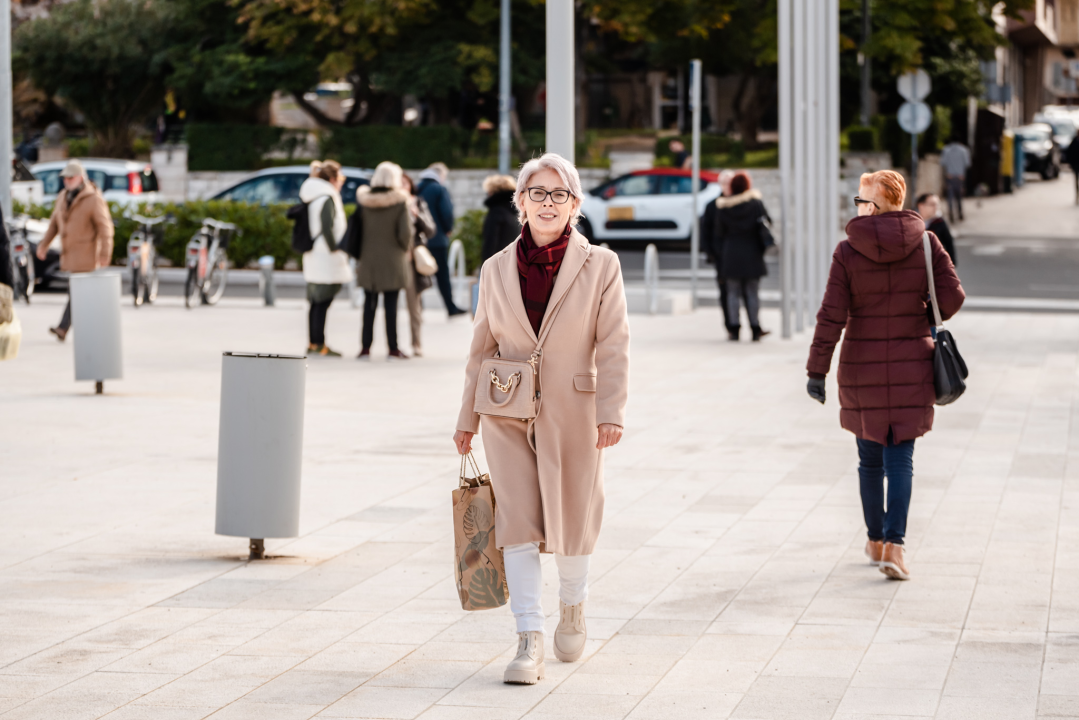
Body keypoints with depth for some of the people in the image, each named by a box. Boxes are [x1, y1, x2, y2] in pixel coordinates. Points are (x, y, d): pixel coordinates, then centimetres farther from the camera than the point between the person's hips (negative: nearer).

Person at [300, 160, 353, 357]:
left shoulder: (313, 198, 14)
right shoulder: (327, 199, -14)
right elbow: (327, 228, -20)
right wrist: (335, 250, -12)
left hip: (314, 258, 10)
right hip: (326, 259, -10)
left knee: (316, 302, 13)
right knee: (322, 302, -7)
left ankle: (312, 342, 17)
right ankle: (319, 344, -7)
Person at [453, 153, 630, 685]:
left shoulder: (599, 266, -4)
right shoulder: (496, 270, 3)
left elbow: (613, 346, -6)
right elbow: (482, 347, 11)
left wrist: (613, 412, -16)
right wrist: (467, 417, 11)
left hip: (572, 414, -1)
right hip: (509, 415, 1)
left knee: (570, 520, 9)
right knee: (518, 521, -6)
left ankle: (573, 607, 38)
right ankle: (529, 643, -6)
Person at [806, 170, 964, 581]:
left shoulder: (848, 251, -10)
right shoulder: (925, 243, -6)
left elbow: (832, 317, -11)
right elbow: (952, 297, -6)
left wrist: (817, 371, -6)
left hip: (862, 369, 0)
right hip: (911, 366, 0)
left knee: (870, 458, 15)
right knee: (900, 458, 3)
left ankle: (876, 541, 26)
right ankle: (893, 546, -10)